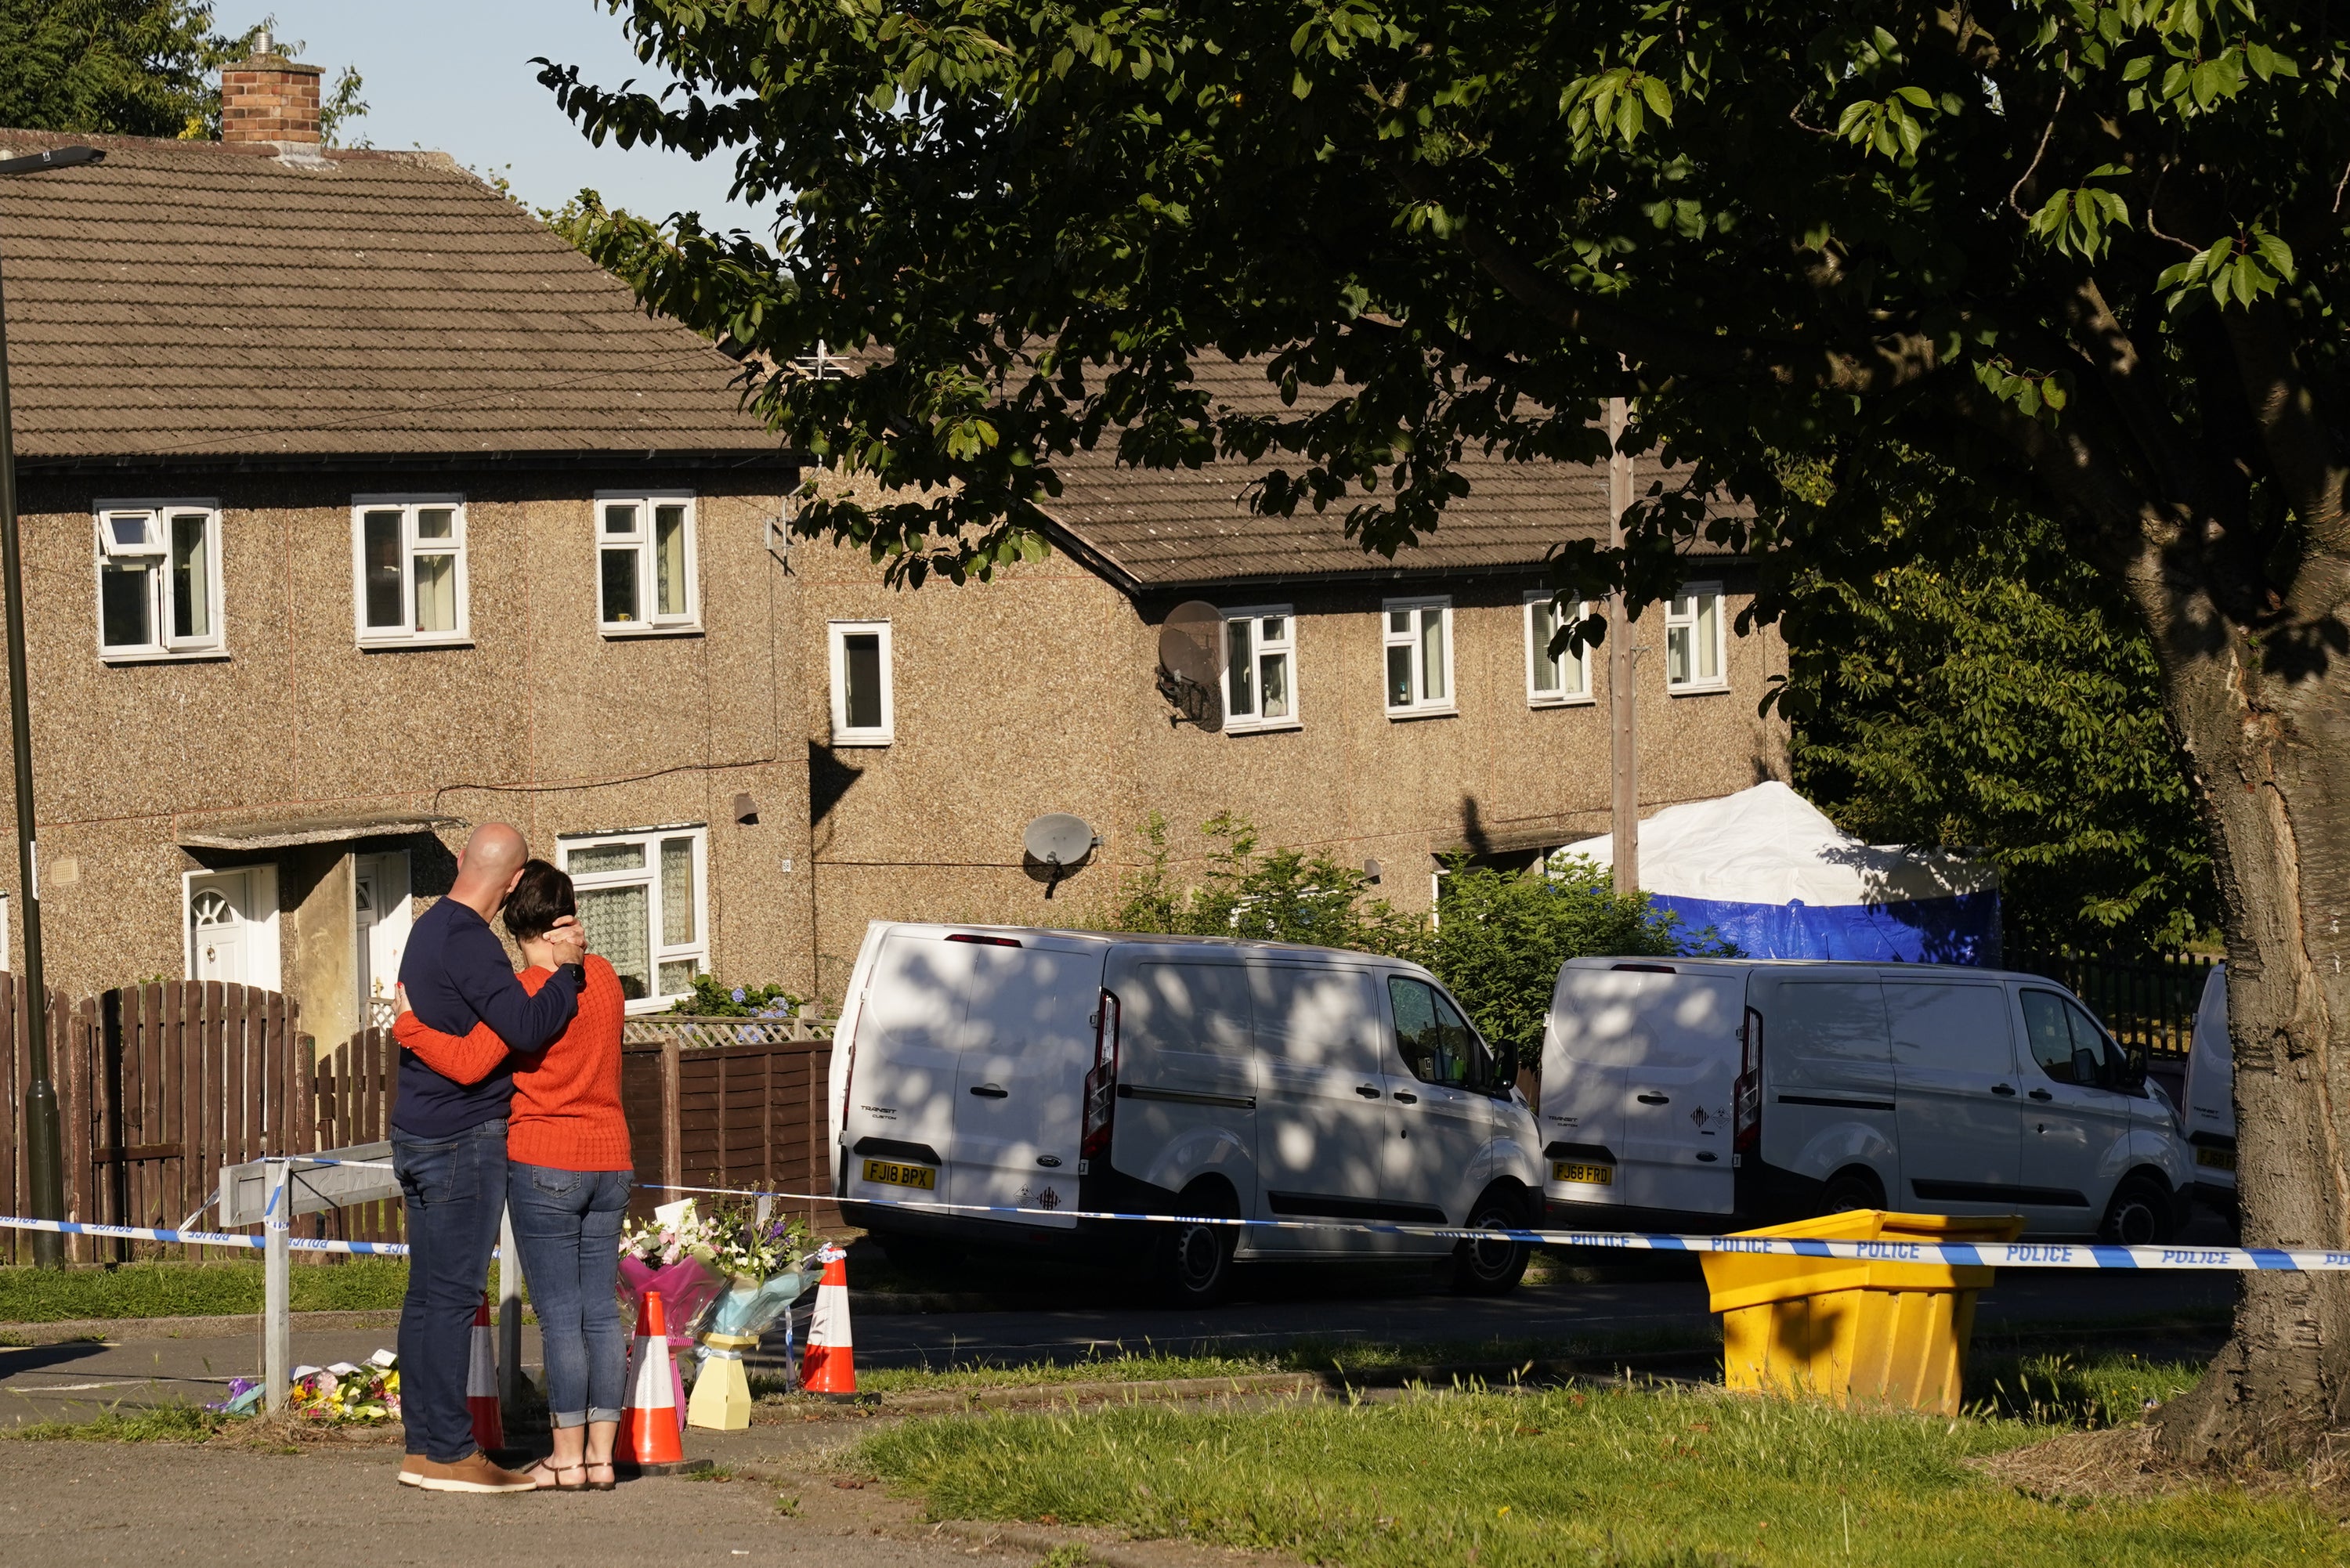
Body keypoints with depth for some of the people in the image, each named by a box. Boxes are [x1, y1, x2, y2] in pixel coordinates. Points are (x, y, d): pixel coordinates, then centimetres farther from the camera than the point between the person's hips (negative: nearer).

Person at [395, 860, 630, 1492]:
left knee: (559, 1313, -3)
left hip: (544, 1164, -6)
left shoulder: (527, 993, -13)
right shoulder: (604, 978, 7)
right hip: (610, 1161, 6)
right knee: (601, 1309, 7)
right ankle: (600, 1454, 8)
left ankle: (567, 1457, -2)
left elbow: (469, 1061, -23)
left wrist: (410, 1024, -10)